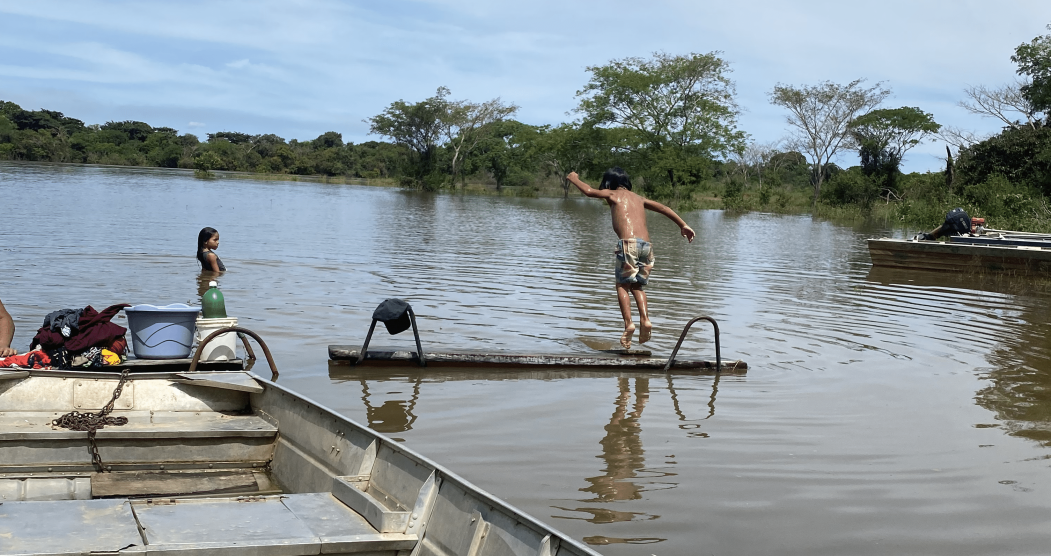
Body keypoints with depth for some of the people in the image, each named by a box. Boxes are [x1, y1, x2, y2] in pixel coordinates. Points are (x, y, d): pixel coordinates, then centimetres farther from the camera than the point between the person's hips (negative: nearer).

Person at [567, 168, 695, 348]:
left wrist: (574, 179, 34)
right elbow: (663, 208, 23)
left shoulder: (613, 194, 15)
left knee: (622, 285, 5)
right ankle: (645, 319, -4)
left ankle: (628, 323, -13)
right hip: (646, 244, 5)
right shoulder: (638, 198, 28)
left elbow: (589, 191, 15)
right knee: (638, 285, 18)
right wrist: (683, 225, 24)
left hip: (628, 243, -5)